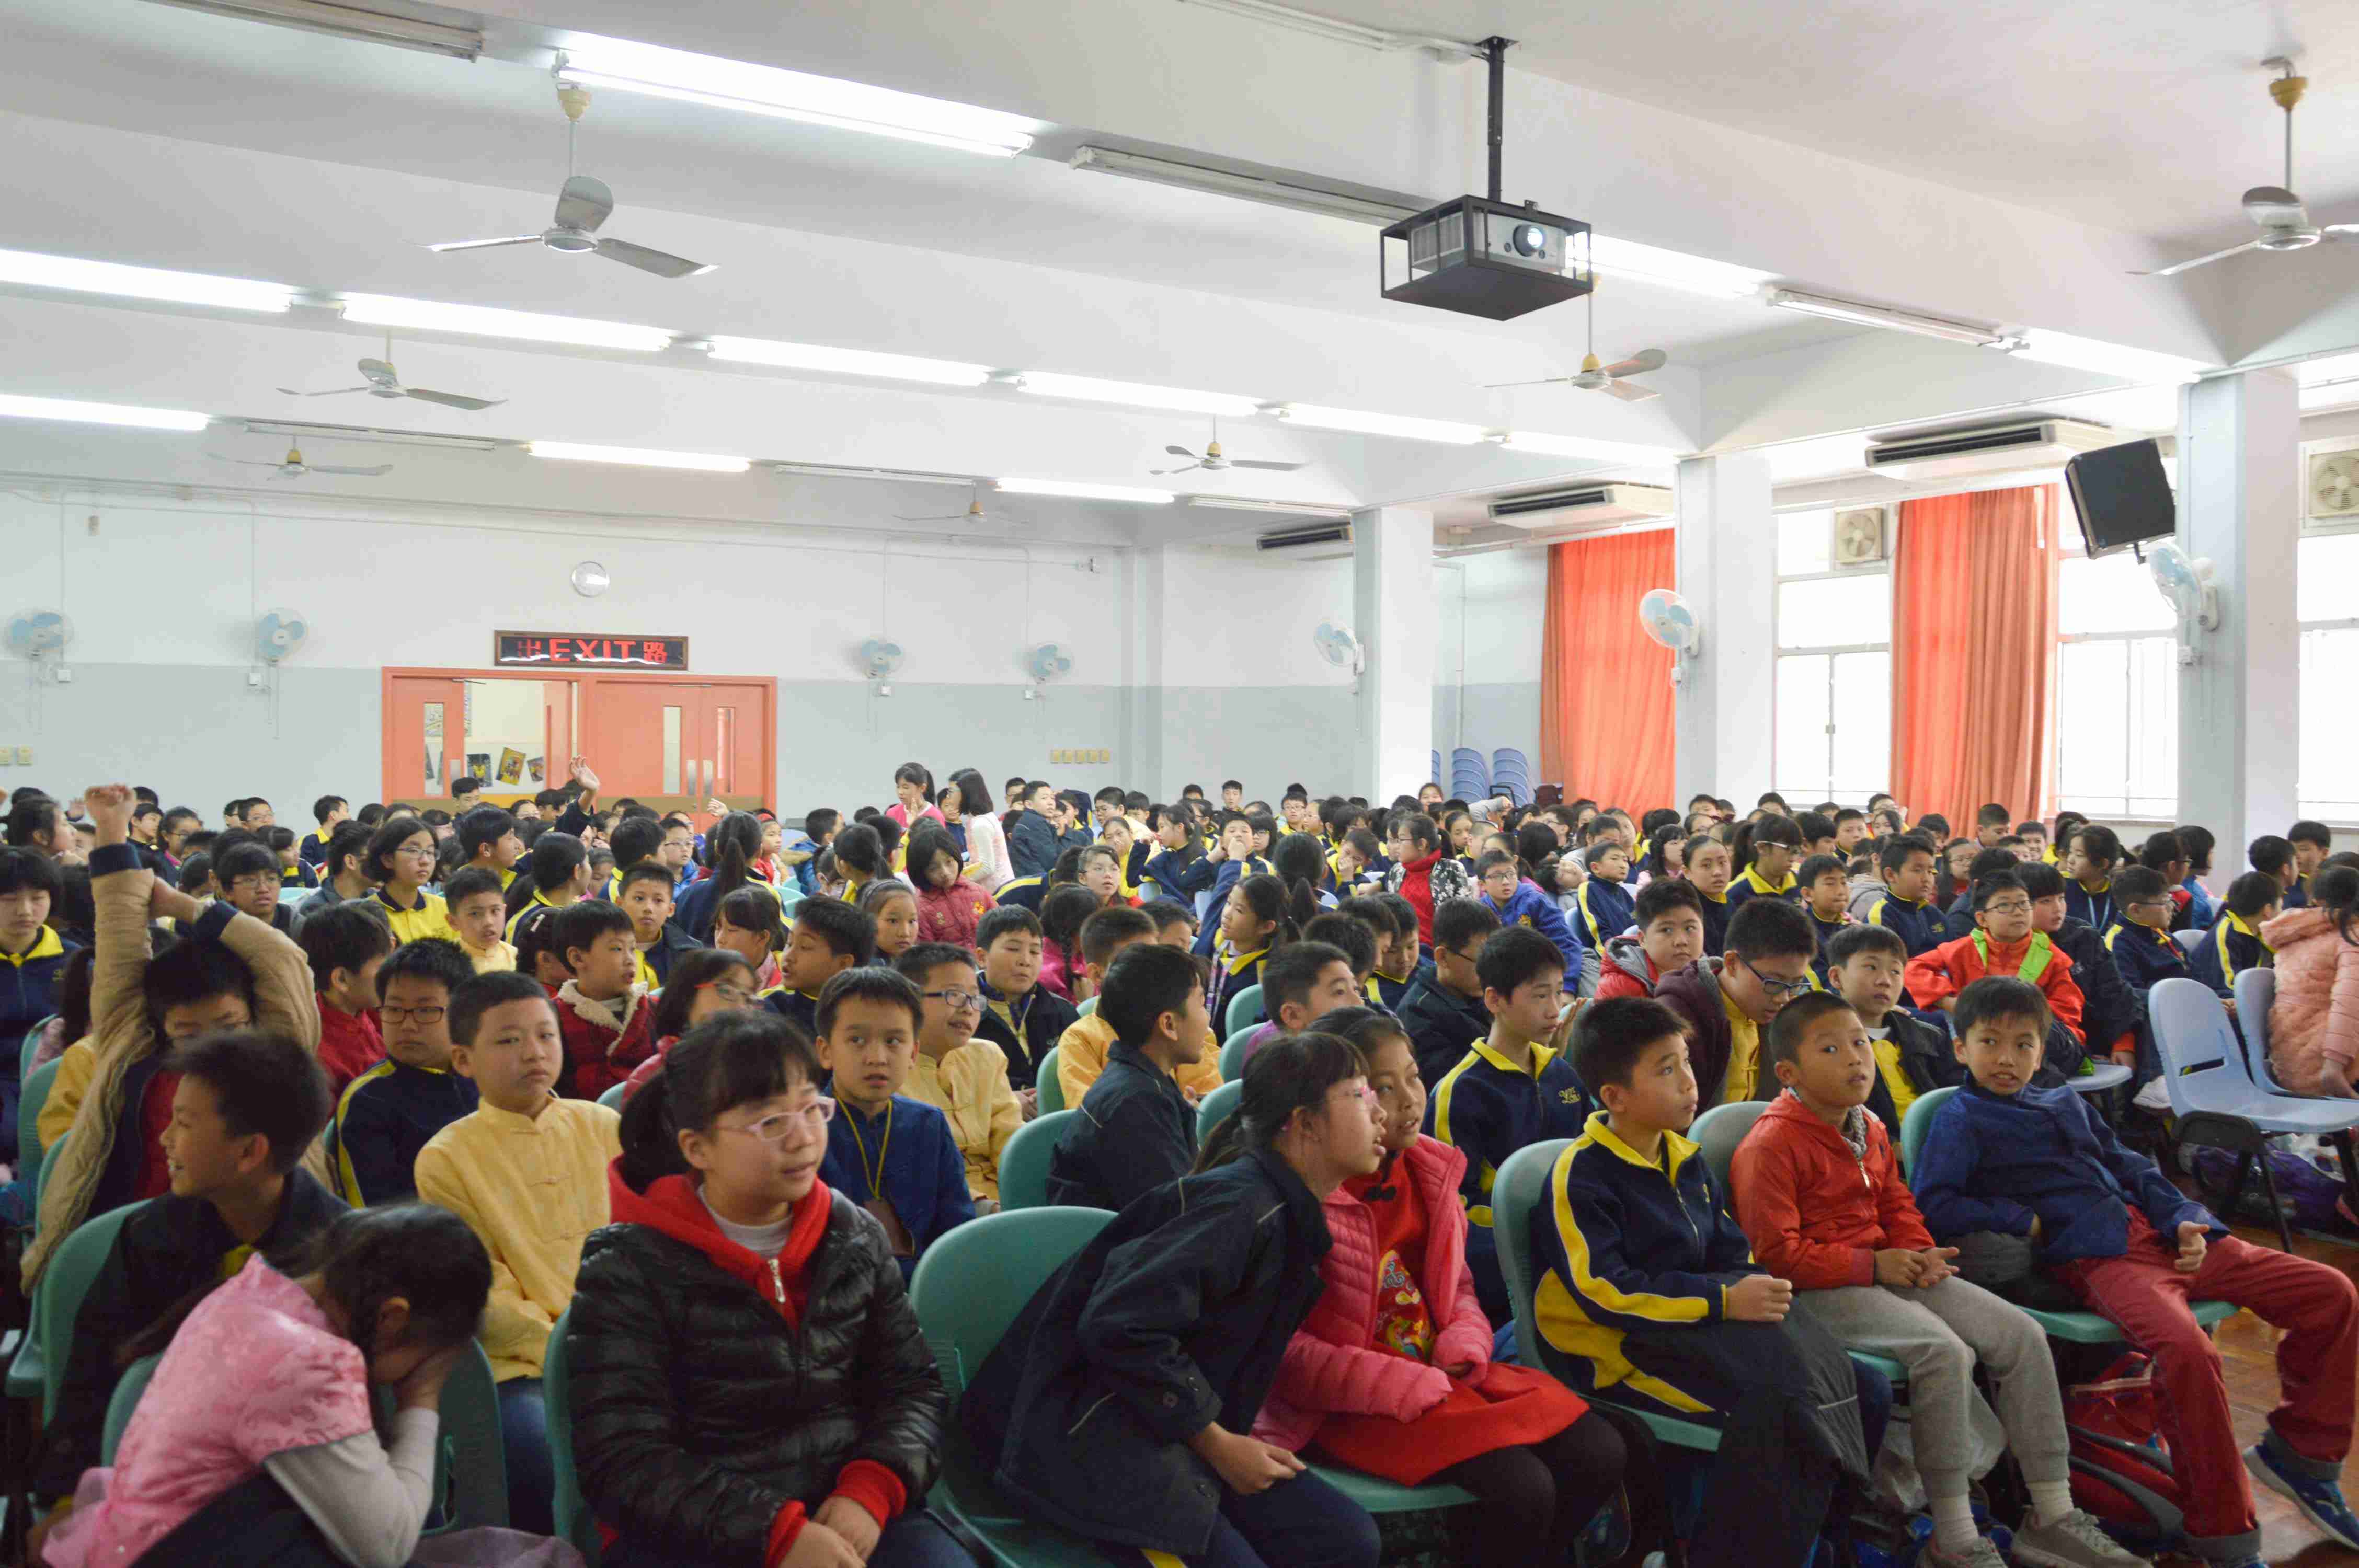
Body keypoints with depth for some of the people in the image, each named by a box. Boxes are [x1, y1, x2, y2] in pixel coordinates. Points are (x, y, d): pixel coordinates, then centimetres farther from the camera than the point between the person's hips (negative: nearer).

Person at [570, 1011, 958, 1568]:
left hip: (850, 1512, 3)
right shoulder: (631, 1268, -5)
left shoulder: (855, 1236, 7)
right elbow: (623, 1460, -9)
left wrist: (870, 1490, -8)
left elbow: (913, 1386, 10)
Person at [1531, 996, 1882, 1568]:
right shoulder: (1580, 1175, -13)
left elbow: (1732, 1253, 16)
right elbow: (1604, 1293, -21)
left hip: (1697, 1324, 9)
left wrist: (1757, 1292, -8)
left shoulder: (1686, 1159, 13)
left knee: (1866, 1390, -1)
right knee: (1779, 1405, -29)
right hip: (1625, 1347, -8)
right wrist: (1722, 1302, -23)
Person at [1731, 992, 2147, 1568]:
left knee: (2021, 1334, -2)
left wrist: (1916, 1251, 0)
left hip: (1886, 1271, 9)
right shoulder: (1771, 1146, -16)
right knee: (1945, 1350, -30)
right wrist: (1873, 1265, -17)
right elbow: (1777, 1253, -18)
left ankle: (2053, 1517, 7)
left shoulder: (1871, 1131, 13)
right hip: (1816, 1290, -9)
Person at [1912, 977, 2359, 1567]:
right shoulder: (1961, 1120, 2)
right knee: (2187, 1351, -36)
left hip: (2155, 1233, 8)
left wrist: (2185, 1220, 5)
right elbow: (1931, 1205, -9)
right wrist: (2024, 1220, -7)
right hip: (2096, 1260, -8)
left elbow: (2130, 1168, 23)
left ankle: (2300, 1451, 19)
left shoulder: (2066, 1103, 25)